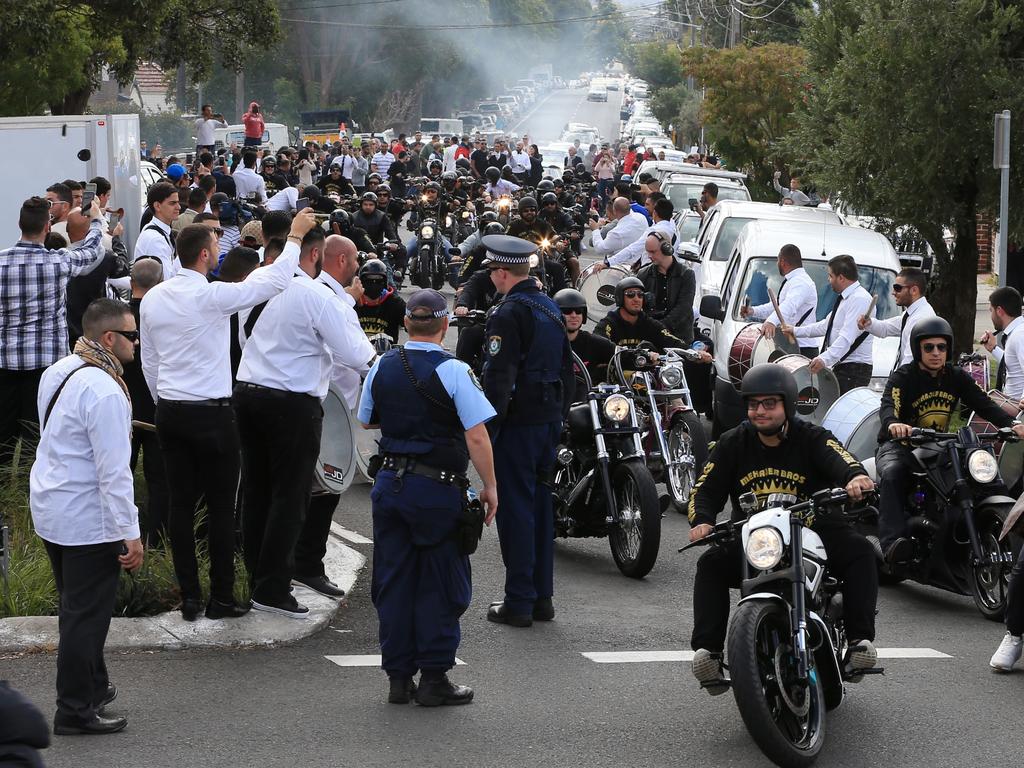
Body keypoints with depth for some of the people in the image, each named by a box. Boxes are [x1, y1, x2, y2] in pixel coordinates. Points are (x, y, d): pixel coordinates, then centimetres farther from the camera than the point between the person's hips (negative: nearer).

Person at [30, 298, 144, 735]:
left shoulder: (57, 374, 6)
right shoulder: (104, 391, -23)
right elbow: (113, 470, -24)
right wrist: (130, 533, -20)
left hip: (48, 510, 9)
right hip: (87, 519, -9)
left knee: (77, 608, 21)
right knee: (87, 615, 0)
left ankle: (91, 688, 34)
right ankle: (75, 711, 6)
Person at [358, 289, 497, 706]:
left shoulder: (382, 367, 3)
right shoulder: (453, 371, -13)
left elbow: (366, 421, 17)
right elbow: (477, 437, -16)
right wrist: (490, 487, -8)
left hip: (390, 482, 5)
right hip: (438, 488, -5)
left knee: (393, 581, 10)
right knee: (440, 586, 4)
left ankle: (399, 678, 14)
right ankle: (434, 678, 5)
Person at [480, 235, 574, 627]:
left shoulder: (508, 314, -14)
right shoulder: (551, 308, 13)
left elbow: (498, 378, -19)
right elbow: (566, 370, 18)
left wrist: (487, 429, -16)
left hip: (518, 421, -8)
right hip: (550, 418, 8)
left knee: (516, 507, -4)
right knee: (540, 504, 14)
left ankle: (519, 602, -2)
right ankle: (542, 596, 18)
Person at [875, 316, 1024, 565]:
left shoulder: (957, 377, 7)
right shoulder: (903, 377, -9)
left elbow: (984, 404, -4)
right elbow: (888, 405, -28)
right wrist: (892, 423, -53)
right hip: (900, 445, -5)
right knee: (893, 474, -37)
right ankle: (893, 541, -51)